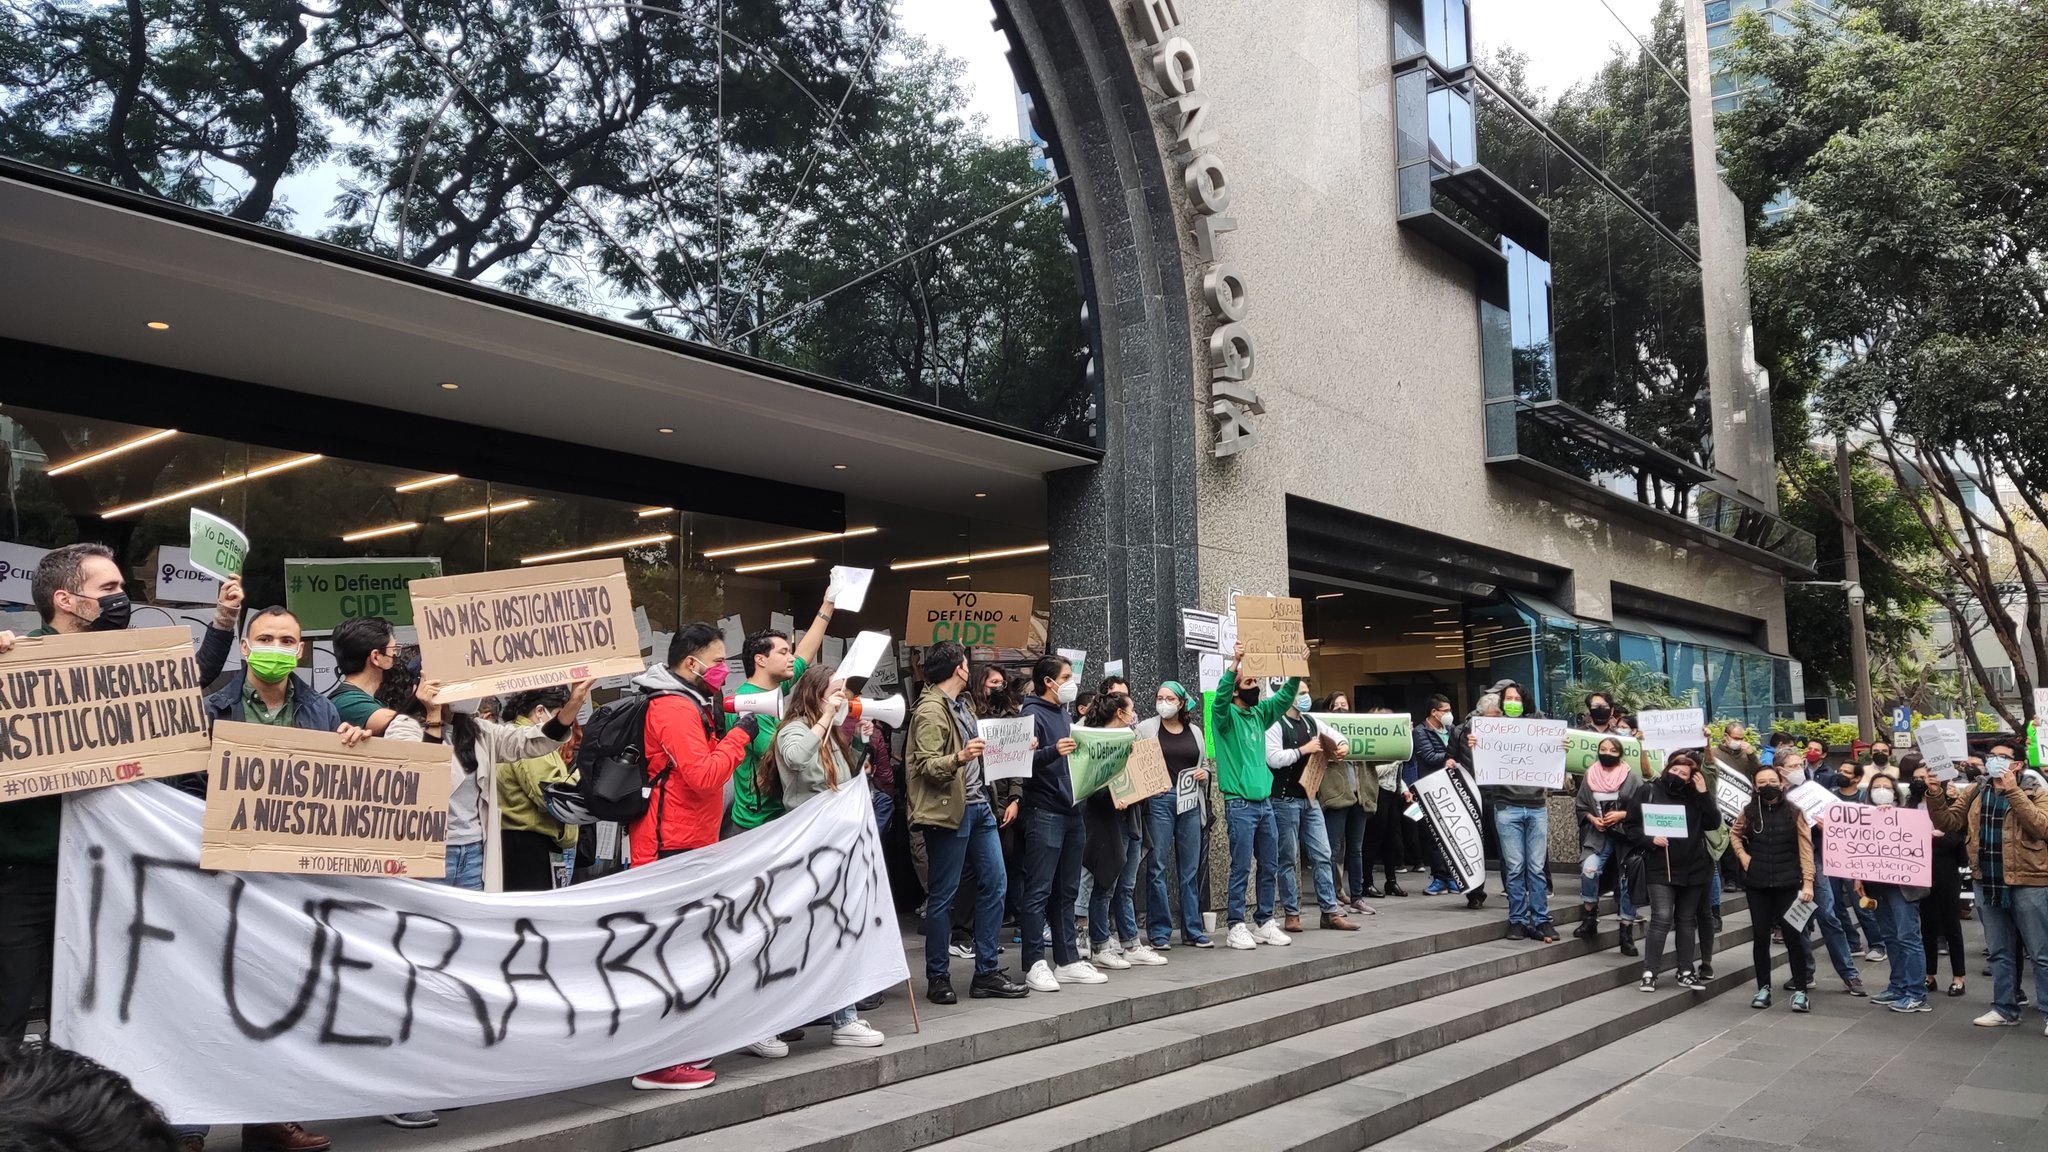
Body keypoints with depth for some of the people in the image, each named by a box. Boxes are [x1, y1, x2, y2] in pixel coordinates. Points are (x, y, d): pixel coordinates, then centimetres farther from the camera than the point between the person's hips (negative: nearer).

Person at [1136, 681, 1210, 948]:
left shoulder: (1194, 731, 15)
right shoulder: (1146, 728, 3)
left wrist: (1204, 774, 2)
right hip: (1158, 800, -4)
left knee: (1190, 868, 7)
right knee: (1157, 867, -3)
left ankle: (1192, 930, 15)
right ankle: (1160, 932, 5)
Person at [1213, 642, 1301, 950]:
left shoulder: (1260, 714, 13)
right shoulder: (1226, 716, -5)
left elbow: (1284, 697, 8)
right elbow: (1220, 695, -25)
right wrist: (1235, 663, -35)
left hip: (1265, 802, 7)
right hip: (1240, 805, -7)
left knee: (1270, 867, 9)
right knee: (1241, 869, -4)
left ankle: (1265, 923, 18)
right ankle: (1236, 927, 3)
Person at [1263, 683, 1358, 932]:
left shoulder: (1311, 722, 11)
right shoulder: (1275, 725, -10)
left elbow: (1335, 735, 25)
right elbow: (1274, 758, -21)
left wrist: (1343, 745, 3)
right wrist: (1303, 750, -17)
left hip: (1310, 799, 7)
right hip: (1285, 800, -7)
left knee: (1322, 856, 5)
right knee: (1289, 859, 1)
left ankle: (1330, 912, 10)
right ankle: (1292, 915, 8)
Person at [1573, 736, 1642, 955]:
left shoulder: (1632, 779, -5)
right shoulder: (1590, 776, 3)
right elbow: (1580, 807, 10)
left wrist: (1622, 815, -15)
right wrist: (1592, 819, -7)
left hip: (1626, 836, -1)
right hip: (1598, 835, 1)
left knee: (1628, 882, 1)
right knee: (1589, 869, -23)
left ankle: (1627, 931, 13)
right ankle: (1589, 917, -4)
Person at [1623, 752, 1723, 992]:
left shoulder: (1695, 797, 7)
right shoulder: (1648, 794, -1)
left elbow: (1713, 823, -4)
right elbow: (1629, 826, 0)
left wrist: (1703, 794, -9)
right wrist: (1650, 840, -15)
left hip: (1693, 869, 4)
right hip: (1661, 869, -3)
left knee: (1687, 920, 12)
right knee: (1661, 919, -10)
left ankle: (1685, 972, 21)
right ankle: (1649, 972, -5)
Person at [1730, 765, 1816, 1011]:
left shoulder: (1794, 813, -4)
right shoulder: (1749, 812, 3)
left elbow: (1805, 849, -7)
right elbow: (1734, 834, 21)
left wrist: (1808, 882, -14)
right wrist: (1743, 856, 4)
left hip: (1788, 884, -2)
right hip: (1757, 884, 2)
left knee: (1793, 936, -2)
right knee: (1760, 936, 7)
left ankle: (1800, 990, 7)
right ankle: (1763, 987, 17)